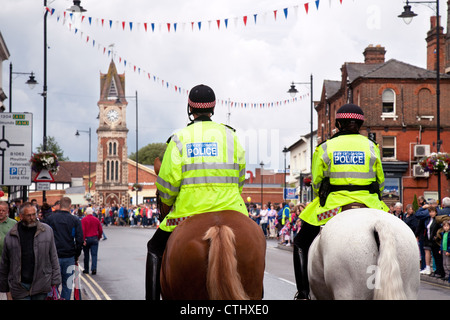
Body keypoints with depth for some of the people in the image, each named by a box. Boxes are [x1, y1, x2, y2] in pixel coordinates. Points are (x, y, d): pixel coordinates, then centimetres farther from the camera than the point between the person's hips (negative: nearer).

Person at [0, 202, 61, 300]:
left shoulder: (47, 230, 3)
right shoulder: (11, 236, 3)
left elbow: (53, 257, 6)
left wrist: (55, 279, 2)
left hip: (41, 284, 0)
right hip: (19, 287, 0)